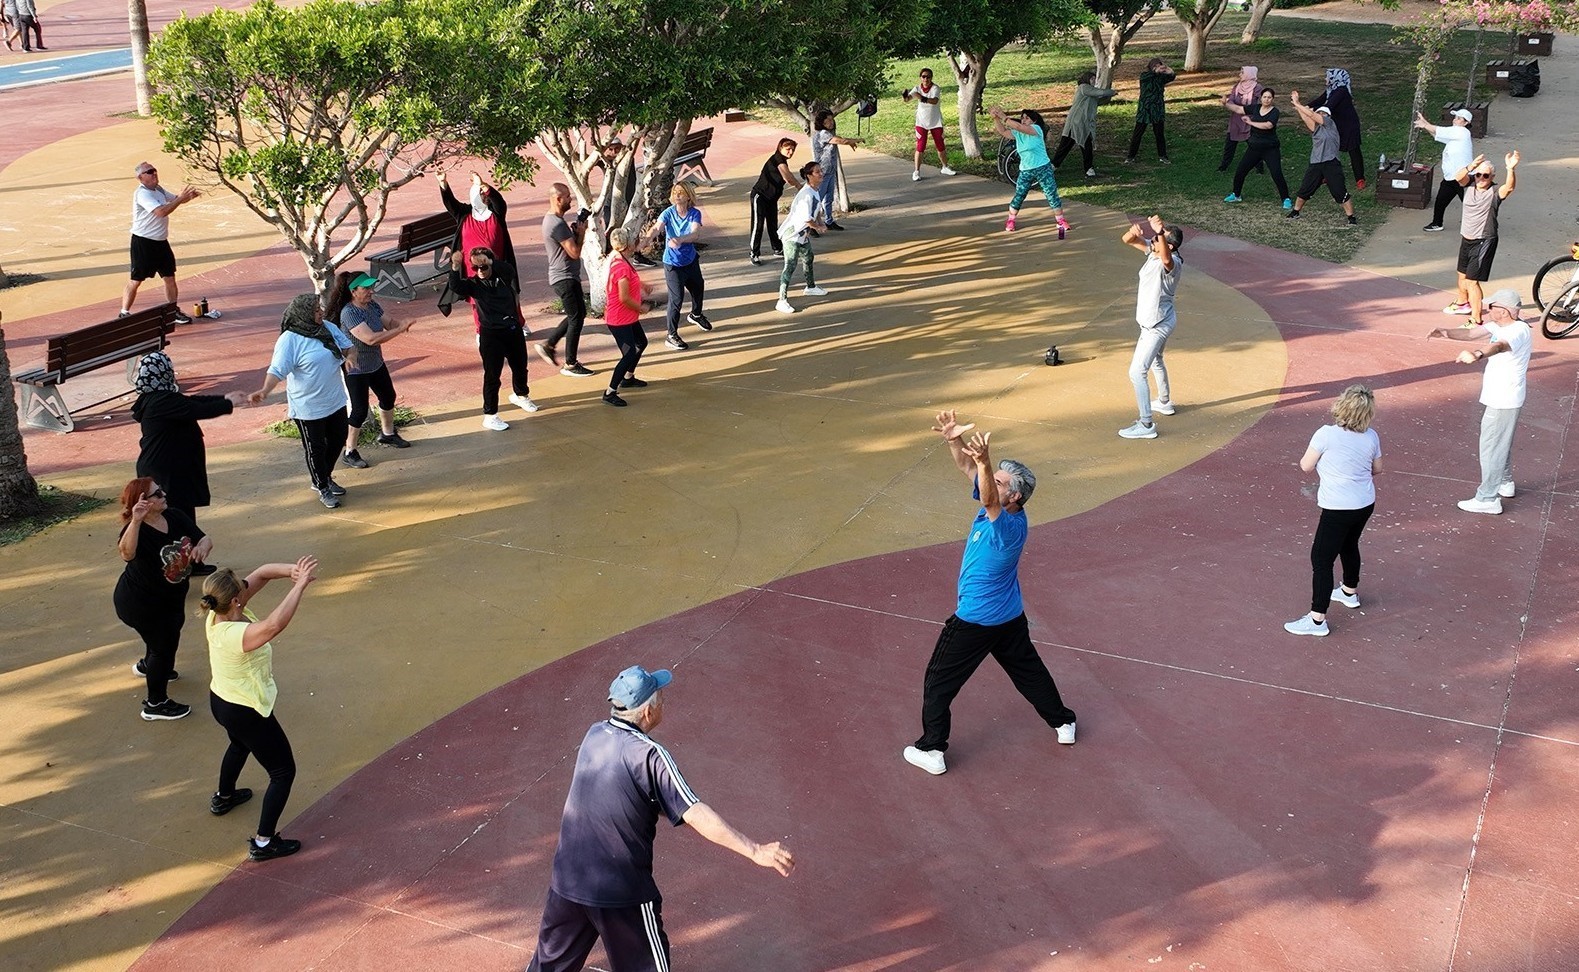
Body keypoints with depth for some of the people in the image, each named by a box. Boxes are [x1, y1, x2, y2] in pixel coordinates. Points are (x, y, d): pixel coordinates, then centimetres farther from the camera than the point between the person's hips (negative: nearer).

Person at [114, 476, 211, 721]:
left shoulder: (175, 517, -12)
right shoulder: (137, 529, -31)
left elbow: (205, 539, -10)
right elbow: (126, 553, -53)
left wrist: (202, 546, -33)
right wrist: (136, 521, -64)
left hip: (171, 597, 8)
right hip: (140, 604, -8)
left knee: (168, 634, 31)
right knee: (164, 645, 2)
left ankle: (146, 665, 63)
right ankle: (155, 705, 21)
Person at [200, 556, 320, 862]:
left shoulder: (218, 614, -13)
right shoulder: (236, 635, -38)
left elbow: (262, 572, -11)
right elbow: (276, 623, -58)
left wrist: (291, 570, -29)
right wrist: (300, 585, -51)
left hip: (220, 701, 9)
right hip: (247, 712, -9)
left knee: (240, 744, 40)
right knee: (283, 771, 6)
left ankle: (223, 797, 63)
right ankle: (263, 843, 11)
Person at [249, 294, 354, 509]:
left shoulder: (327, 328, 0)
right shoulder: (289, 340, -21)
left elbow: (345, 345, 13)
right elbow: (278, 370, -27)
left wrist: (348, 353, -10)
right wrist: (265, 390, -43)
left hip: (335, 401, 8)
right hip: (308, 408, -8)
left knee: (337, 440, 21)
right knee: (315, 449, 6)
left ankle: (325, 477, 43)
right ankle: (322, 488, 25)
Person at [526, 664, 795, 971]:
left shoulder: (593, 734, 1)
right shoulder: (649, 755, -20)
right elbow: (694, 813, -27)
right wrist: (755, 851, -31)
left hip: (566, 879, 6)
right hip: (621, 889, -6)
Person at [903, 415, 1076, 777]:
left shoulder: (1010, 527, -30)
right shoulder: (998, 507, -7)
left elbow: (989, 499, -51)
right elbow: (968, 467, -8)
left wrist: (984, 462, -66)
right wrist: (954, 440, -24)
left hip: (974, 622, -9)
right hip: (1011, 617, 9)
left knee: (938, 682, 5)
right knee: (1028, 670, 26)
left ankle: (931, 750, 12)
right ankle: (1063, 723, 39)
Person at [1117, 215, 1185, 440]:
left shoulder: (1173, 262, -28)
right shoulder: (1153, 250, -3)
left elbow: (1166, 259, -53)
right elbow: (1127, 240, -1)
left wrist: (1160, 233, -68)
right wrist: (1133, 232, -24)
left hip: (1157, 325, -11)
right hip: (1152, 321, 11)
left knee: (1136, 372, -11)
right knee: (1155, 361, 32)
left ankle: (1146, 425, -8)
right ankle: (1164, 403, 53)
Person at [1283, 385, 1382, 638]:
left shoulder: (1326, 435, -19)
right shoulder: (1371, 437, -3)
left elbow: (1306, 466, -10)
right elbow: (1377, 469, 12)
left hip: (1339, 509, -7)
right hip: (1366, 504, 7)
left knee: (1321, 559, -2)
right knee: (1349, 546, 30)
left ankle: (1317, 619, -3)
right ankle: (1350, 592, 52)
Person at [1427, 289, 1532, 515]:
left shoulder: (1518, 331, -26)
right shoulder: (1498, 325, 4)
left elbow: (1499, 345, -47)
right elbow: (1471, 333, 6)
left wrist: (1477, 354, -66)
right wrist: (1446, 333, -12)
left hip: (1503, 401, -11)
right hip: (1498, 397, 11)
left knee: (1491, 448, -4)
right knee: (1501, 443, 26)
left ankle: (1487, 499, 3)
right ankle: (1505, 484, 44)